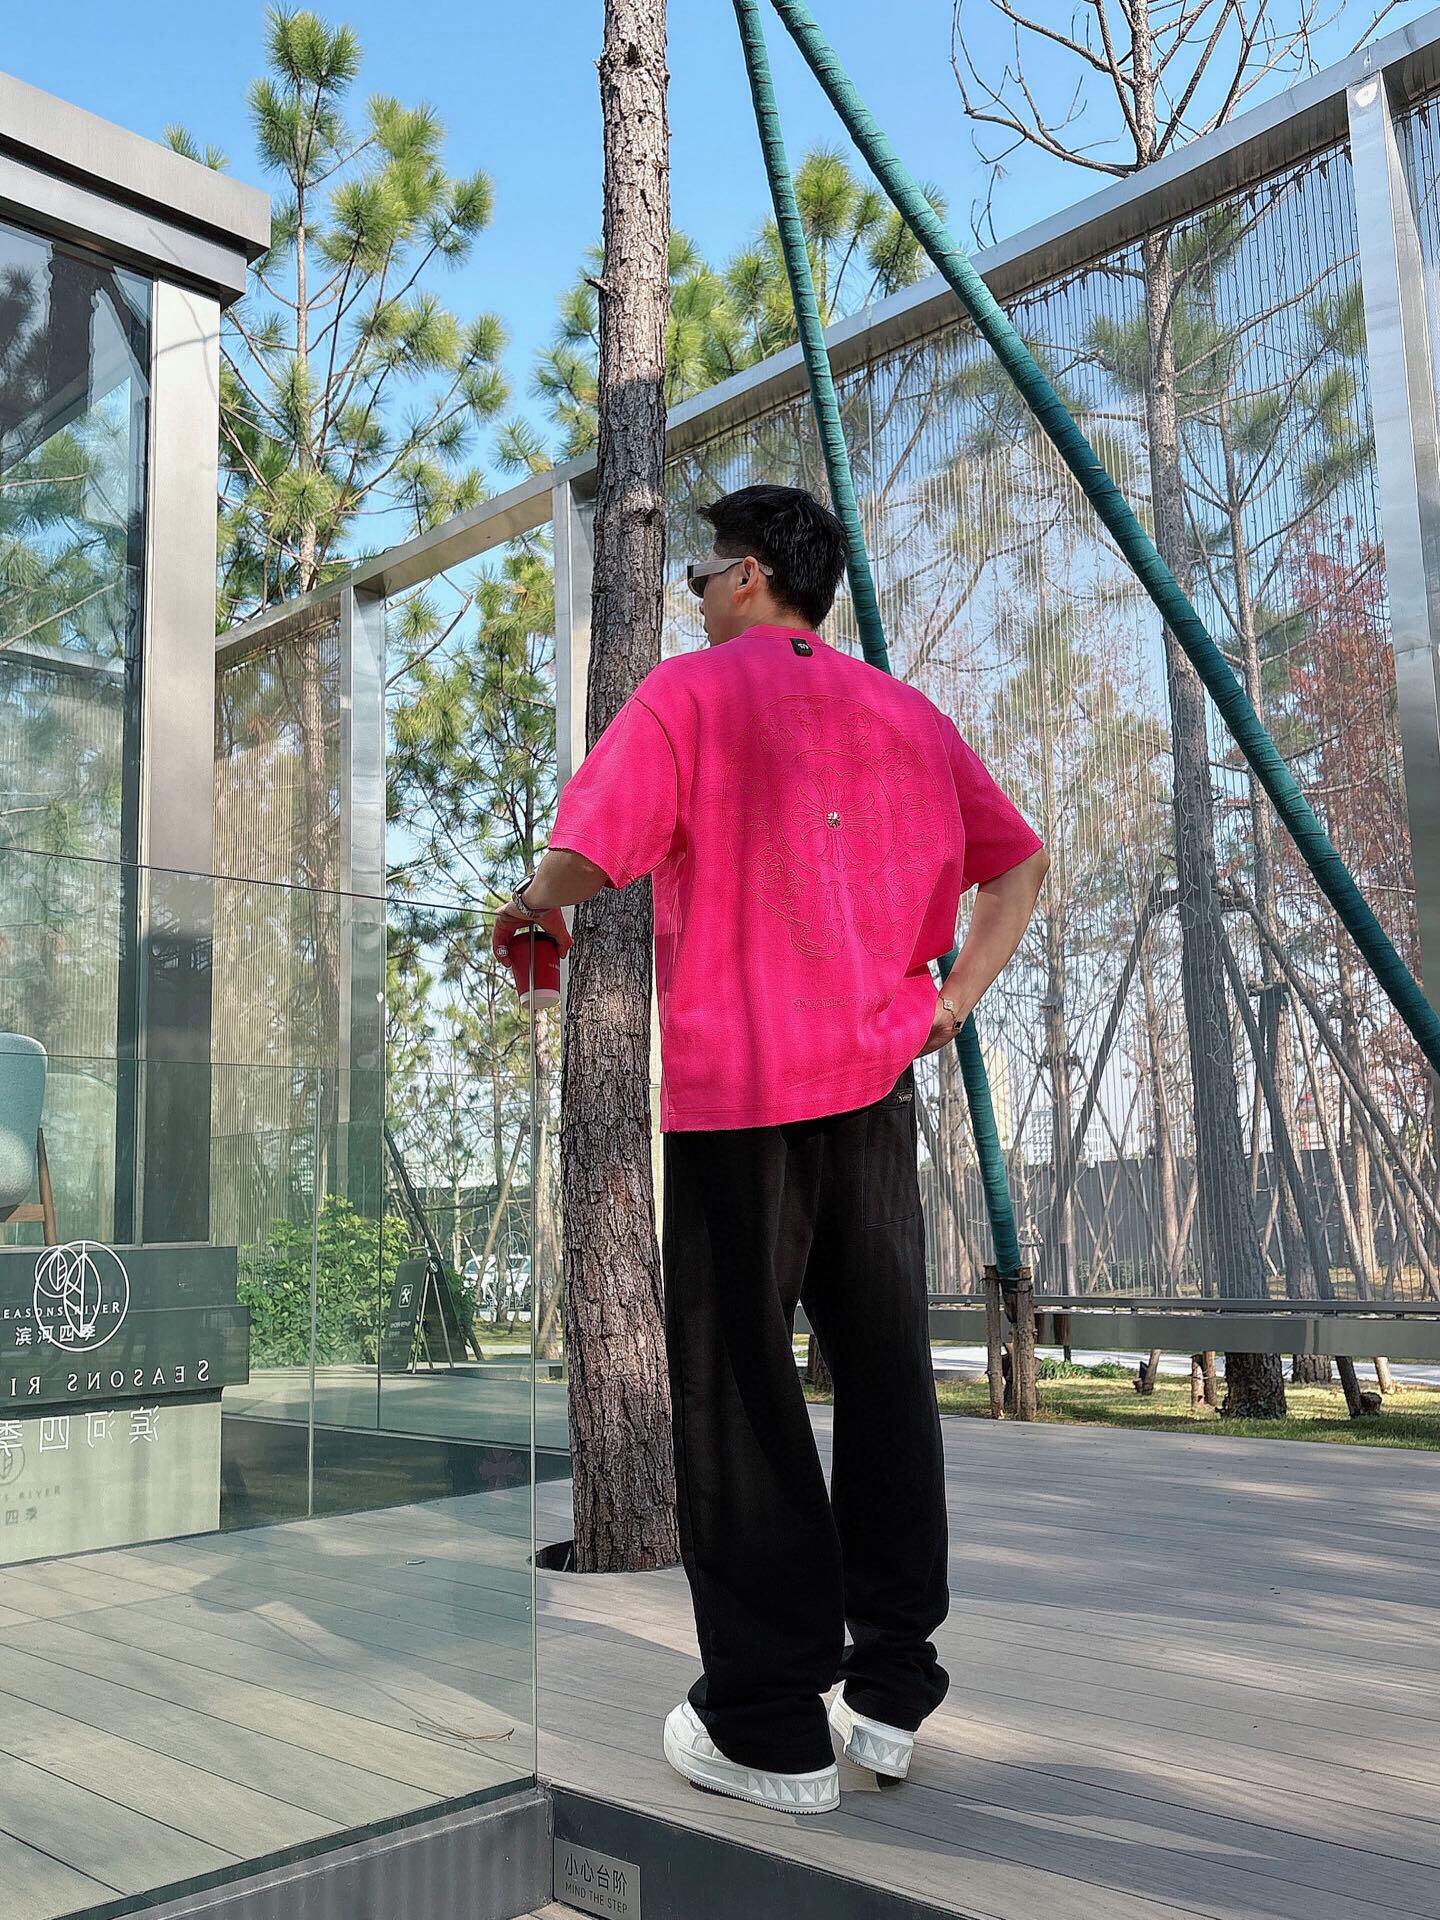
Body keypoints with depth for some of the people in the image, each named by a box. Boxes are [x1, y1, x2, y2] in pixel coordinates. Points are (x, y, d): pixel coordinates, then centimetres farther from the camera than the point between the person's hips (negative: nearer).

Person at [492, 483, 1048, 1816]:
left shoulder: (692, 690, -4)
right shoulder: (907, 711, 12)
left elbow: (582, 859, -13)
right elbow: (1021, 864, 13)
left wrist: (531, 909, 7)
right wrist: (952, 1001, 10)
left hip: (734, 1094, -5)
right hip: (881, 1082, 6)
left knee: (737, 1391, 4)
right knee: (886, 1373, 13)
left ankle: (771, 1731, 13)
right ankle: (893, 1690, 24)